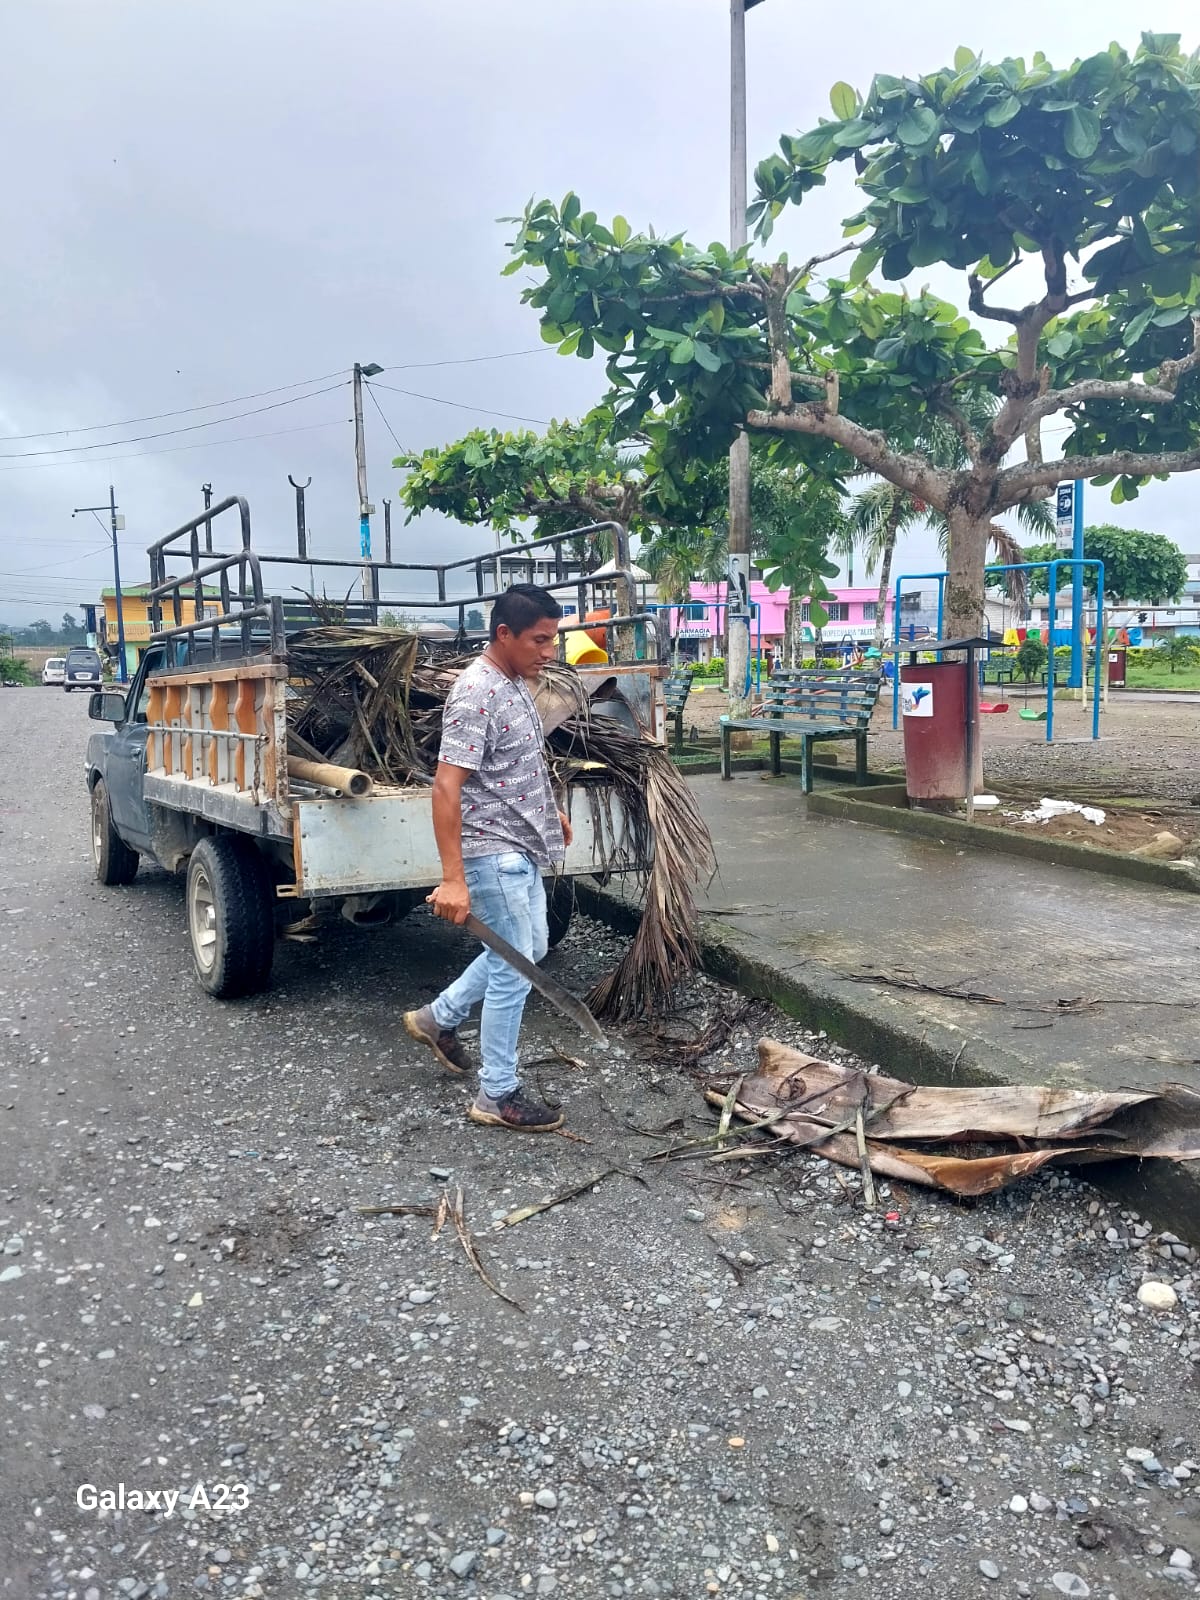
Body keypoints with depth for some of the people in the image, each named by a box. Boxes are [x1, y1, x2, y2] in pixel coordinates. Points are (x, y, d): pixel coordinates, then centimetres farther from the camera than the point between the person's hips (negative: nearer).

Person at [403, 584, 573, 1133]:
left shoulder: (516, 683, 7)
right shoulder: (476, 694, -22)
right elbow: (446, 786, -26)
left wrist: (548, 809, 27)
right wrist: (452, 878, -30)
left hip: (521, 848, 10)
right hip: (494, 853, -10)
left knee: (530, 947, 22)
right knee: (513, 971, -1)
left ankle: (438, 1017, 35)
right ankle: (497, 1096, 13)